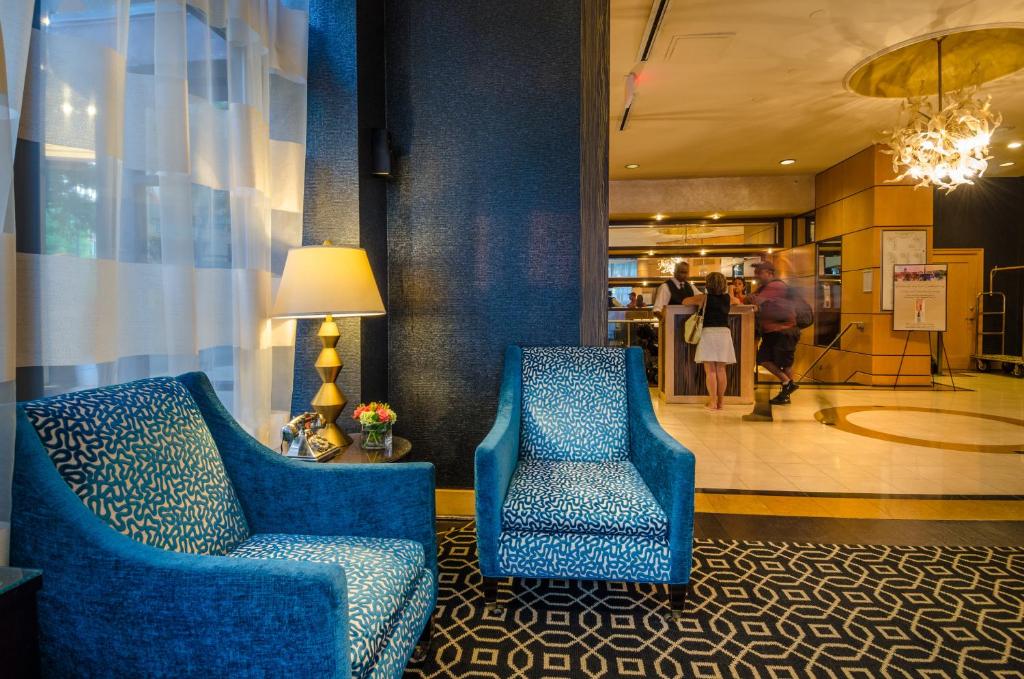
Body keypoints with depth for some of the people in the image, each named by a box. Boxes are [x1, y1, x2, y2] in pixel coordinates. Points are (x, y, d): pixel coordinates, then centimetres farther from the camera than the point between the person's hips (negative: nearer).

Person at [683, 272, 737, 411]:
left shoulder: (705, 297, 0)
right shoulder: (729, 298, 9)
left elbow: (684, 301, 6)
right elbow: (737, 301, 32)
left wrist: (698, 302, 23)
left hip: (708, 332, -3)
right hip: (724, 333, 3)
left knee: (710, 371, -2)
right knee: (721, 370, 6)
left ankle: (712, 402, -4)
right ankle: (720, 402, 10)